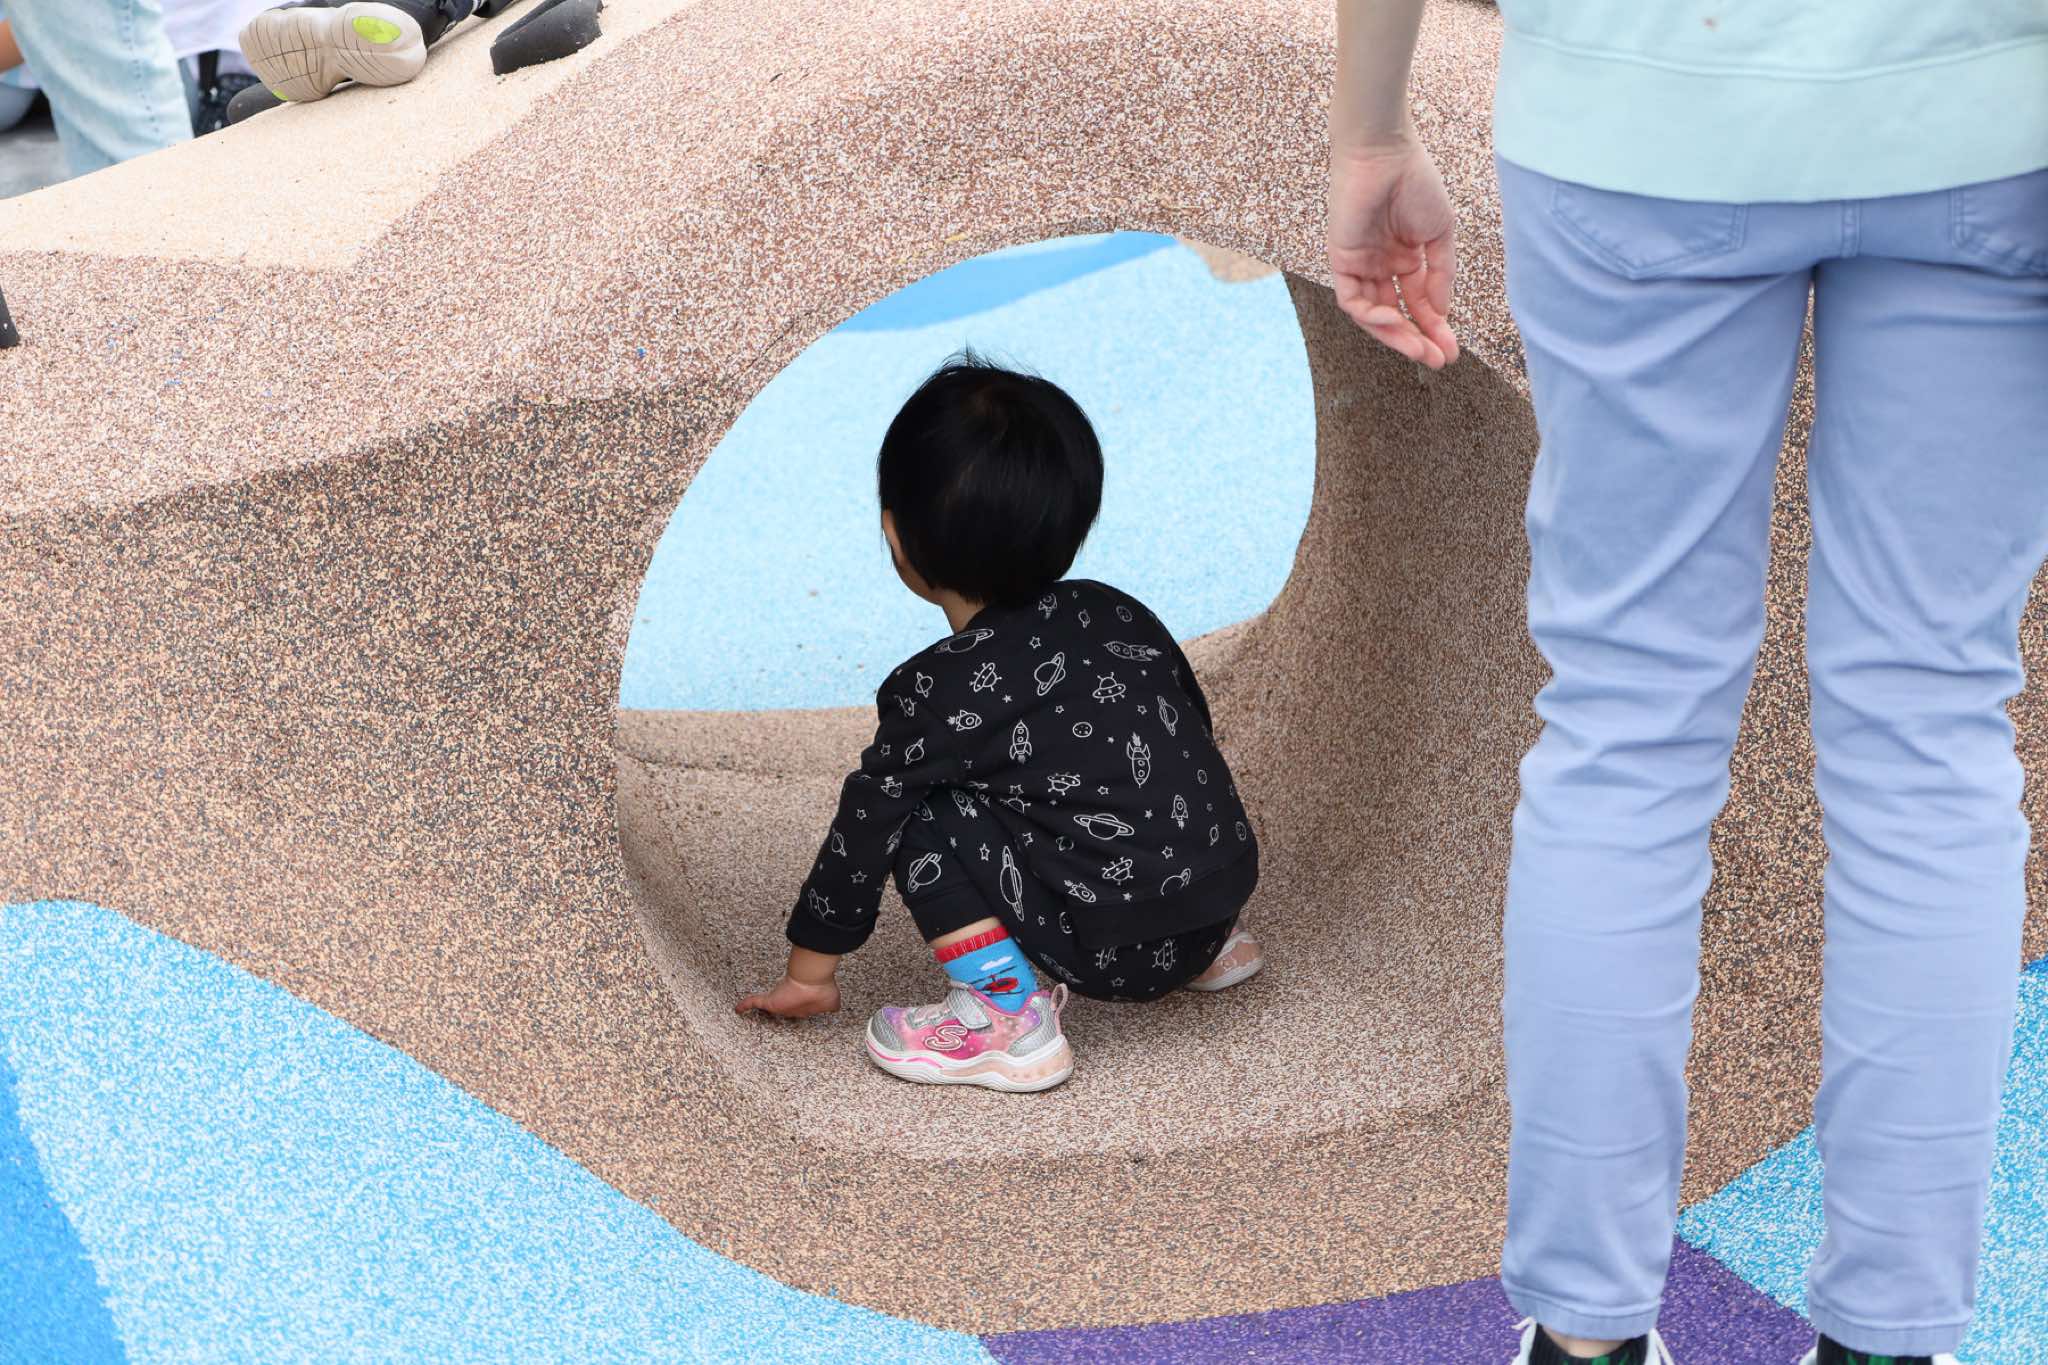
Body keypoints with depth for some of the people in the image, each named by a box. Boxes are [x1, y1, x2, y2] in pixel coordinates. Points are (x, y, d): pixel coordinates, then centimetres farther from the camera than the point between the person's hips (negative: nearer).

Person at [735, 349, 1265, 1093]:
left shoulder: (936, 694, -10)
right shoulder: (1118, 615, 8)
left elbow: (863, 831, -1)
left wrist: (809, 971, 14)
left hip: (1111, 951, -7)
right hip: (1223, 883, 8)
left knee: (918, 815, -4)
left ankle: (1009, 1016, -11)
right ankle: (1211, 948, 28)